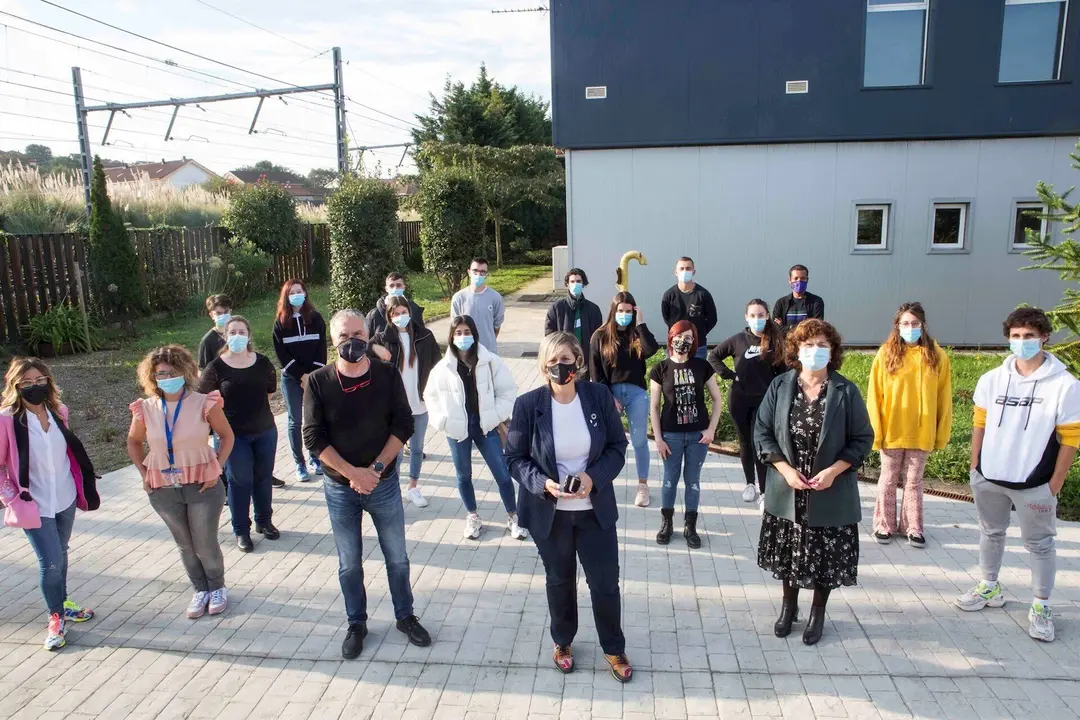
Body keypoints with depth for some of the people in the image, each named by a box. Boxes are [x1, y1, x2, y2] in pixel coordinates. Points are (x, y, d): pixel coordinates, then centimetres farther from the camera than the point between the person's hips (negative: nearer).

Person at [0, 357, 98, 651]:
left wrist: (84, 485, 9)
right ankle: (55, 617, 18)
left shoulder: (58, 412, -2)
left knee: (60, 554, 19)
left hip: (66, 499, 5)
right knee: (51, 562, -3)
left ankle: (62, 604, 38)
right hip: (35, 505, -4)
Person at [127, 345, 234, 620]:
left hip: (202, 486, -2)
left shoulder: (204, 404, -13)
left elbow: (226, 435, 0)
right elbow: (133, 443, 13)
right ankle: (200, 590, 36)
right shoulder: (145, 409, -5)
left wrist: (217, 468, -7)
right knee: (186, 545, 17)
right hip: (163, 491, 3)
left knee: (206, 544, 7)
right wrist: (144, 473, 3)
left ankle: (217, 588, 33)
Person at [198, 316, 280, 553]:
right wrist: (231, 408, -3)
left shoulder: (262, 362, -2)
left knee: (263, 477, 13)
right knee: (240, 481, 4)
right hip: (234, 435, -3)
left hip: (265, 430, 3)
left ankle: (264, 521, 31)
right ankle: (241, 531, 18)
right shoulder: (216, 367, -10)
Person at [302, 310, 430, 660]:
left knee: (397, 558, 14)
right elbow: (313, 437, -11)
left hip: (384, 483, 0)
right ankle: (356, 624, 35)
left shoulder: (388, 375, -8)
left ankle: (405, 616, 35)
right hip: (339, 488, 0)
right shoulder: (318, 382, -10)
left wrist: (376, 468, -18)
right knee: (349, 564, 15)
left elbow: (402, 425, -8)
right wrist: (353, 473, -18)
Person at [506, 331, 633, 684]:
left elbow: (617, 447, -3)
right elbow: (514, 458, -7)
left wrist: (595, 477, -20)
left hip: (595, 509, 1)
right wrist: (542, 483, -24)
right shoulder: (528, 404, -14)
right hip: (549, 511, 0)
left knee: (605, 582, 10)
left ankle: (614, 649, 35)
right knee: (560, 581, 19)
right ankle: (562, 642, 45)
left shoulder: (599, 396, -11)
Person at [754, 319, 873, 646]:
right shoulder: (780, 387, -3)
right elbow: (762, 432, -1)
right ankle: (789, 606, 38)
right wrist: (785, 469, -12)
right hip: (787, 490, 2)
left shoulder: (846, 391, -8)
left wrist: (833, 471, -15)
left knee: (826, 556, 9)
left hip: (830, 493, -1)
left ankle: (817, 613, 32)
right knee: (788, 552, 15)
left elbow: (863, 439, -3)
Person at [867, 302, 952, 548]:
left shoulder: (936, 355, -2)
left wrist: (942, 432, 1)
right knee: (888, 479, 12)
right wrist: (875, 431, -8)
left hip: (922, 432, 1)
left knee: (914, 481, 13)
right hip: (891, 431, -1)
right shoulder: (886, 353, -6)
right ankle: (885, 525, 26)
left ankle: (913, 527, 26)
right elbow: (874, 395, -5)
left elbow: (944, 398, 2)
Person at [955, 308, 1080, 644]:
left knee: (1039, 544, 8)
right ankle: (989, 588, 36)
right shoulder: (992, 379, 0)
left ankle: (1041, 607, 22)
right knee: (991, 533, 18)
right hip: (988, 477, 4)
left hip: (1035, 485, -4)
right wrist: (974, 465, 7)